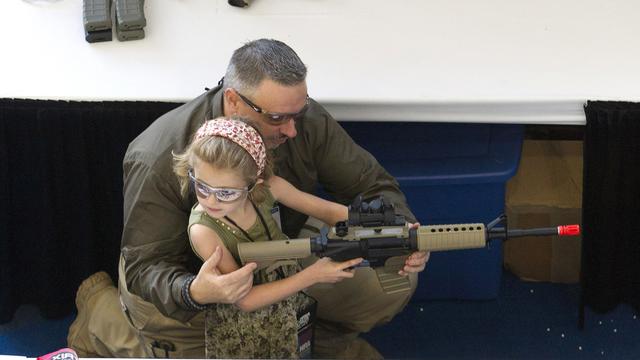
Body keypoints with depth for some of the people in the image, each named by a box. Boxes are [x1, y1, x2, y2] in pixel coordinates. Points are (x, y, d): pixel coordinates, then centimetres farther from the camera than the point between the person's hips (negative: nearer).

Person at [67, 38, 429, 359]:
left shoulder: (306, 119, -21)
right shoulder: (160, 161, -33)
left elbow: (371, 183, -12)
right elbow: (144, 266, -28)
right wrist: (194, 292, -51)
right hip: (192, 277, -3)